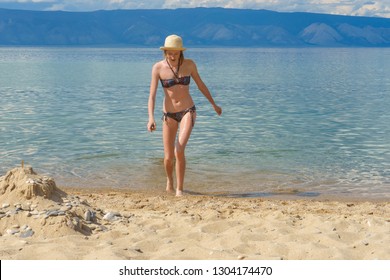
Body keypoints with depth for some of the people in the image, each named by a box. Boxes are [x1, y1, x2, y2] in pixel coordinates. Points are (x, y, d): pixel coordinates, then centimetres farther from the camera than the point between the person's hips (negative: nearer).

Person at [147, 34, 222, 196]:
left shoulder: (189, 64, -5)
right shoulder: (158, 68, -9)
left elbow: (201, 85, 10)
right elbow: (152, 95, -13)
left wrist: (214, 105, 20)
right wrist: (151, 118, -27)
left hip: (188, 112, -1)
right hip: (169, 115, 1)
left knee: (179, 151, -22)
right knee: (168, 158, 3)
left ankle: (179, 189, -6)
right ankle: (169, 180, 38)